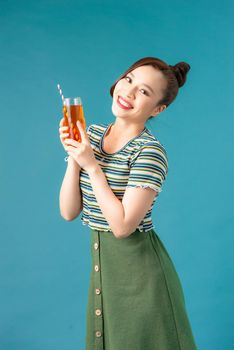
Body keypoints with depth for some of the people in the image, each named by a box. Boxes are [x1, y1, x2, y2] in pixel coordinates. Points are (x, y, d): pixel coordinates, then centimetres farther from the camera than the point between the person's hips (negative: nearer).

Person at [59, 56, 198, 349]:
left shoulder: (150, 152, -18)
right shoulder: (92, 134, 1)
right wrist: (73, 156, -14)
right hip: (102, 262, 6)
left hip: (139, 267, -6)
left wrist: (91, 165, -22)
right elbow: (69, 212, -2)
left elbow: (122, 226, -23)